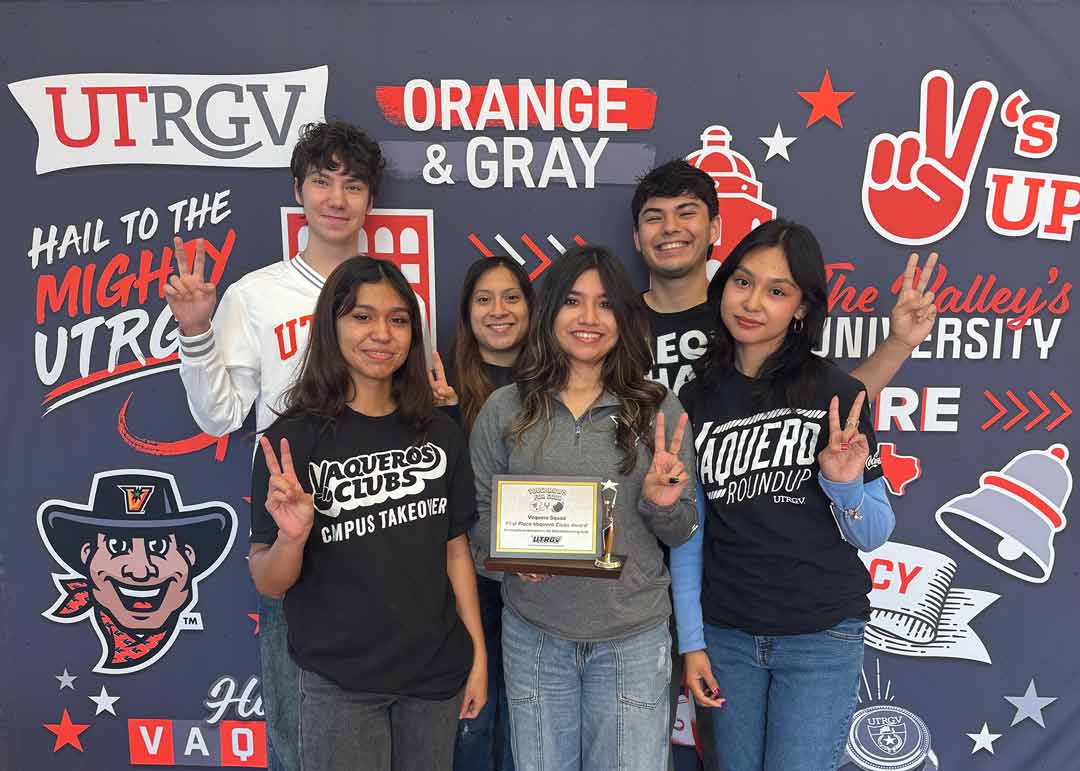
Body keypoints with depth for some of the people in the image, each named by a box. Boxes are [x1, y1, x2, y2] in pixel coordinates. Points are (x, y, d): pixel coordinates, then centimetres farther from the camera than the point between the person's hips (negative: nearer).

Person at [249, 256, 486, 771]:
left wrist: (478, 654, 5)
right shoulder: (293, 438, -11)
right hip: (337, 682, -3)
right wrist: (292, 537, -28)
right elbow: (267, 583, -8)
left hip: (436, 672, 4)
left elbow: (456, 549, 6)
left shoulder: (439, 433, 0)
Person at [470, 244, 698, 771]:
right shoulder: (504, 409, -2)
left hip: (634, 635, 0)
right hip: (532, 634, 1)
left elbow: (681, 534, 4)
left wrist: (661, 504, -17)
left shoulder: (659, 409, -2)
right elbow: (479, 515, 5)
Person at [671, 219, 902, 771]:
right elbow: (688, 532, 3)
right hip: (726, 636, 3)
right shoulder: (697, 401, -1)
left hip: (822, 639, -2)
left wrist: (844, 484, -23)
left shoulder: (837, 394, -8)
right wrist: (691, 642, 2)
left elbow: (873, 535, -3)